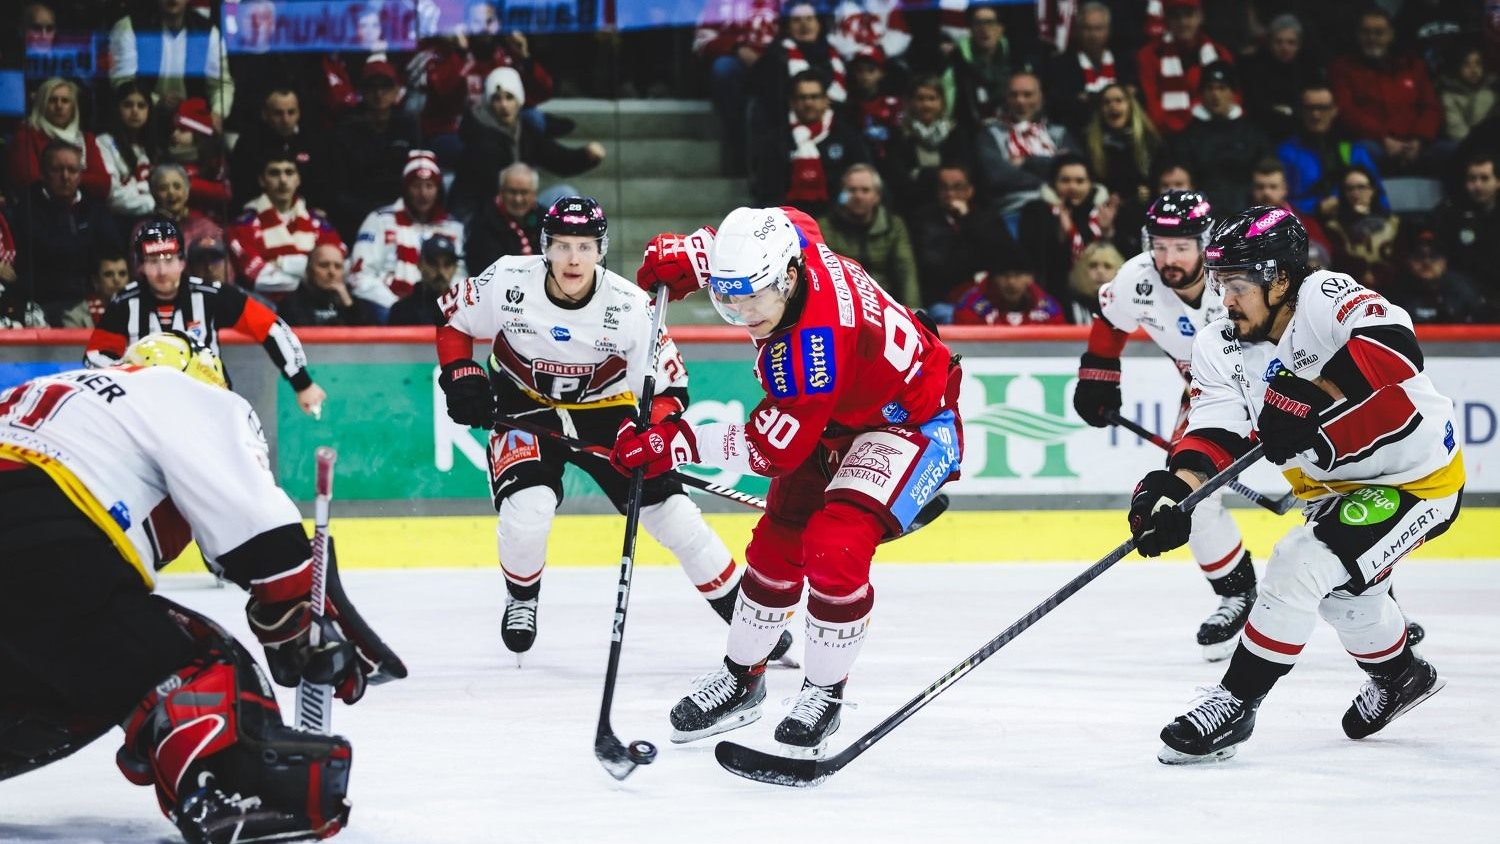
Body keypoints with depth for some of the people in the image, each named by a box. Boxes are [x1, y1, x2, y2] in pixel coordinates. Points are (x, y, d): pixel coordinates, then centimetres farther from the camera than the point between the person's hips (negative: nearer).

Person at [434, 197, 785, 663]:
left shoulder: (629, 306, -23)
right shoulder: (508, 281, -22)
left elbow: (669, 385, -16)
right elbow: (451, 317, -3)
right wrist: (461, 376, -16)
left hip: (603, 411, 0)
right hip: (523, 407, 0)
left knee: (668, 509, -7)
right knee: (528, 506, -25)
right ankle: (521, 597, 6)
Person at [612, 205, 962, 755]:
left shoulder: (815, 343, -40)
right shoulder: (787, 234, -18)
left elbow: (772, 449, -30)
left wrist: (677, 444, -27)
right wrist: (685, 256, 1)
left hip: (912, 423, -9)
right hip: (836, 418, 10)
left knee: (833, 547, -25)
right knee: (775, 545, 11)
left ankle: (824, 693, -4)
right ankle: (741, 678, 31)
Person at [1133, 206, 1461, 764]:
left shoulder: (1325, 297, -26)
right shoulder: (1220, 348, -6)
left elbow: (1394, 347, -44)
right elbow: (1215, 435, -16)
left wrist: (1314, 394, -50)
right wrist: (1176, 491, -35)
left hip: (1416, 477, -9)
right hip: (1336, 485, 9)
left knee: (1300, 566, -20)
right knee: (1343, 588, 26)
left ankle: (1234, 706, -10)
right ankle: (1399, 674, 55)